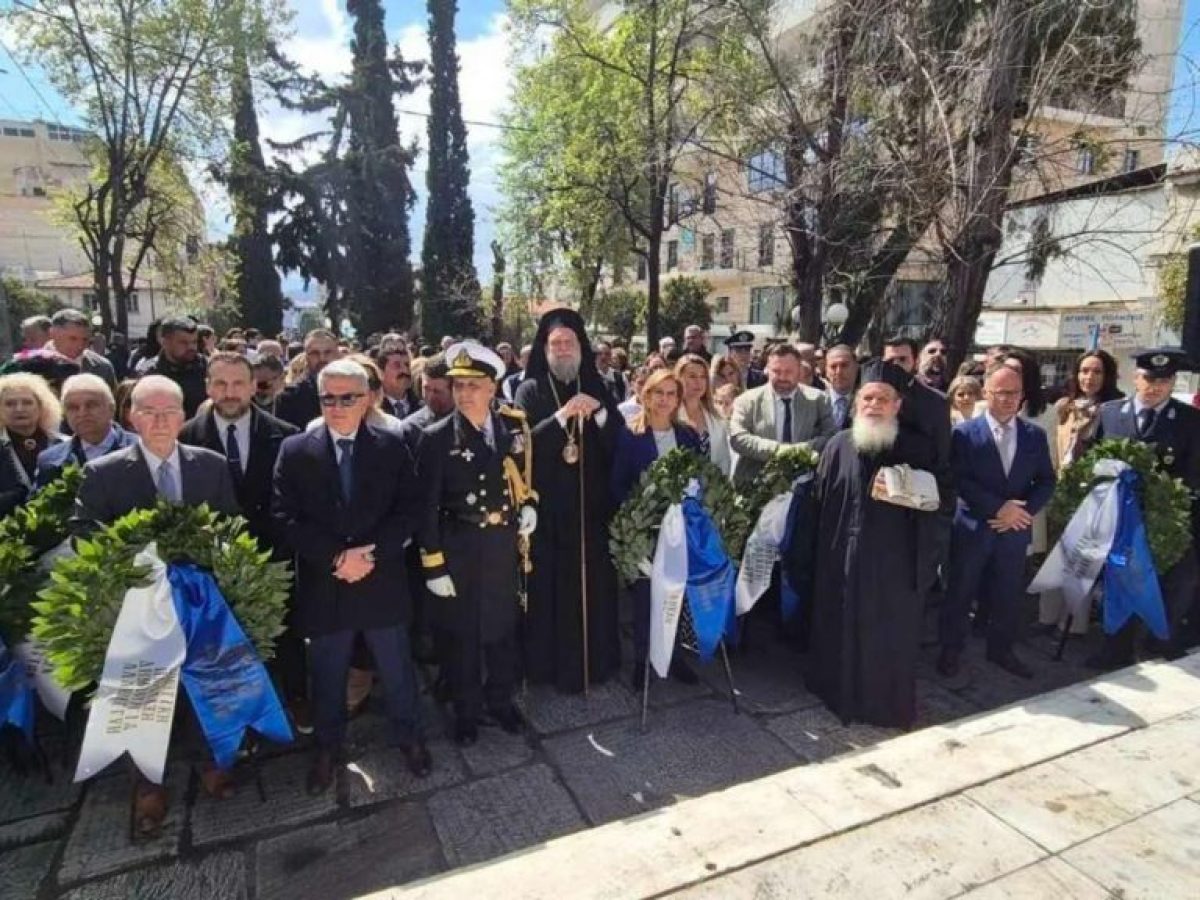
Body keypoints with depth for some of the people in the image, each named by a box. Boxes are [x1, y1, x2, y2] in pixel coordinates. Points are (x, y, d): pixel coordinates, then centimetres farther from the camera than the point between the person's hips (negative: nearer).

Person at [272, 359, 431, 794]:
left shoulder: (391, 446, -1)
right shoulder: (295, 450, -2)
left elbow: (411, 506, -4)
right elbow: (285, 516, -7)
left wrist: (372, 551, -16)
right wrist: (336, 557, -17)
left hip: (383, 580, 0)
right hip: (323, 585, 0)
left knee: (397, 668, 15)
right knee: (327, 675, 17)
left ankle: (408, 736, 37)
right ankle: (328, 746, 39)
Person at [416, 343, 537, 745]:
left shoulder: (513, 427, -1)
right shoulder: (437, 438, -11)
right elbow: (426, 506, -11)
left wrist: (529, 504, -4)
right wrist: (433, 565, -13)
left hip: (504, 545, 3)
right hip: (459, 548, -3)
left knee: (504, 626, 18)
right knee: (461, 633, 13)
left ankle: (501, 700, 40)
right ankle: (466, 711, 33)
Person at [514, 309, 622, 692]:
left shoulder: (596, 388, 9)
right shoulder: (530, 391, 0)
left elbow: (619, 442, 1)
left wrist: (600, 412, -16)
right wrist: (561, 416, -23)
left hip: (590, 505, 3)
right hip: (547, 506, -2)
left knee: (593, 583, 6)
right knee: (550, 584, 0)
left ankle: (594, 659, 23)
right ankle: (551, 661, 16)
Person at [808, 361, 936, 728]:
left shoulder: (917, 448, -2)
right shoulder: (839, 445, 0)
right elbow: (820, 501, 1)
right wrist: (824, 549, 1)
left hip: (895, 558, -1)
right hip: (844, 556, 1)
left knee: (890, 635, 10)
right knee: (843, 630, 14)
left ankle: (888, 703, 29)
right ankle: (842, 692, 34)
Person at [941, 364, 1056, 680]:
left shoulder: (1035, 435, 5)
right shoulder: (965, 432, -6)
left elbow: (1046, 481, 5)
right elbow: (960, 480, -12)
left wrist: (1022, 511, -11)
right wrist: (999, 508, -18)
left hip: (1015, 529, 3)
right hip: (973, 528, -3)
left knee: (1009, 594, 13)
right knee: (961, 592, 7)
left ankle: (1001, 649, 31)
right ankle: (951, 649, 22)